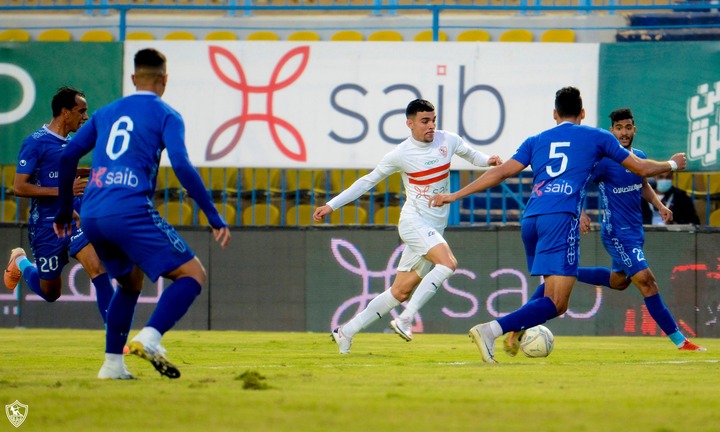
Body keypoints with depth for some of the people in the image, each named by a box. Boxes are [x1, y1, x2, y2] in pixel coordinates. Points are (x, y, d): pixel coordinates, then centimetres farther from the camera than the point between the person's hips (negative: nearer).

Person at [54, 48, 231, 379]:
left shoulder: (107, 113, 21)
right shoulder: (165, 116, 5)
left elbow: (67, 157, 20)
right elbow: (182, 166, -8)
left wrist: (64, 210, 31)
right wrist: (214, 218, -7)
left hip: (91, 216, 7)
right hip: (130, 212, -7)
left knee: (130, 283, 28)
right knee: (193, 274, -4)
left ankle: (112, 364, 21)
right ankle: (149, 339, -26)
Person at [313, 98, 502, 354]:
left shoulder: (448, 141, 6)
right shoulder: (400, 154, -4)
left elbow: (471, 155, 25)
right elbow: (369, 180, 7)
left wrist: (488, 160, 1)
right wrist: (332, 205, 6)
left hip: (434, 230, 5)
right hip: (414, 222, -5)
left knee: (400, 292, 5)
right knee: (448, 263, -30)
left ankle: (346, 332, 15)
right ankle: (405, 319, -28)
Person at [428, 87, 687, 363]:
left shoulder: (536, 141, 22)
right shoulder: (597, 138, 16)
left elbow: (500, 173, 14)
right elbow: (642, 169, 22)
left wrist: (455, 196, 18)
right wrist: (673, 164, 41)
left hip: (530, 220, 6)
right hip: (562, 218, -6)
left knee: (552, 291, 26)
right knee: (556, 304, -12)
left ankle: (517, 331, 4)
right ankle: (491, 330, -30)